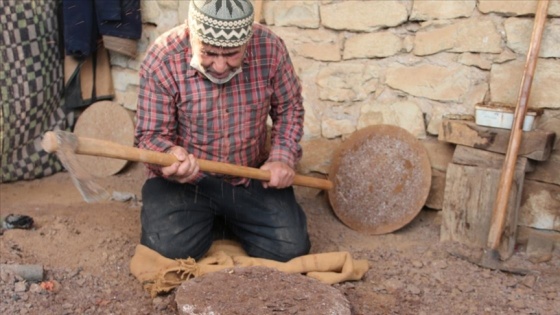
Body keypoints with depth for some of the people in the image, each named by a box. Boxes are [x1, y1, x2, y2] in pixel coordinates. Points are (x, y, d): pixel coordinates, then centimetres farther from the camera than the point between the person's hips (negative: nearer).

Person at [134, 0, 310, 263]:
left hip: (253, 176, 2)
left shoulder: (270, 48, -14)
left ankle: (232, 222, 19)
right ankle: (204, 221, 12)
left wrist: (283, 158, -12)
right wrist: (169, 156, -37)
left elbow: (289, 109, 3)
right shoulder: (161, 59, -20)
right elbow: (151, 135, -13)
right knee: (170, 249, -22)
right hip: (184, 179, -1)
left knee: (290, 248, -11)